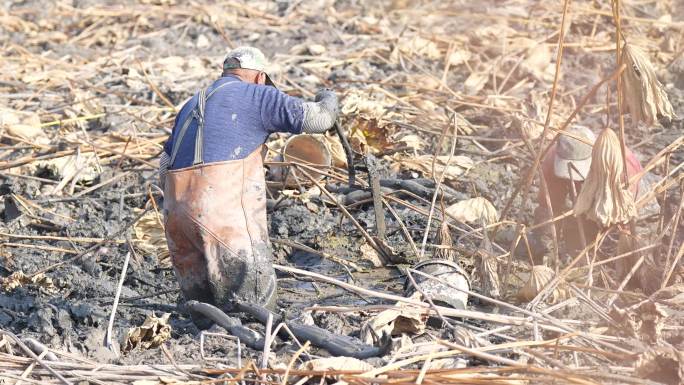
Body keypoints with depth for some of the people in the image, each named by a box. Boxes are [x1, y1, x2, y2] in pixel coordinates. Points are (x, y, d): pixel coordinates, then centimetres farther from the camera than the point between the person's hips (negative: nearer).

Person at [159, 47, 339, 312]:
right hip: (226, 213, -7)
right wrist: (327, 100, 28)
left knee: (202, 302, 15)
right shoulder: (255, 96, 6)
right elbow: (318, 118, 6)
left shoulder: (192, 104, 26)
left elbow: (165, 166, 24)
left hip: (176, 211, 7)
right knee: (259, 305, -4)